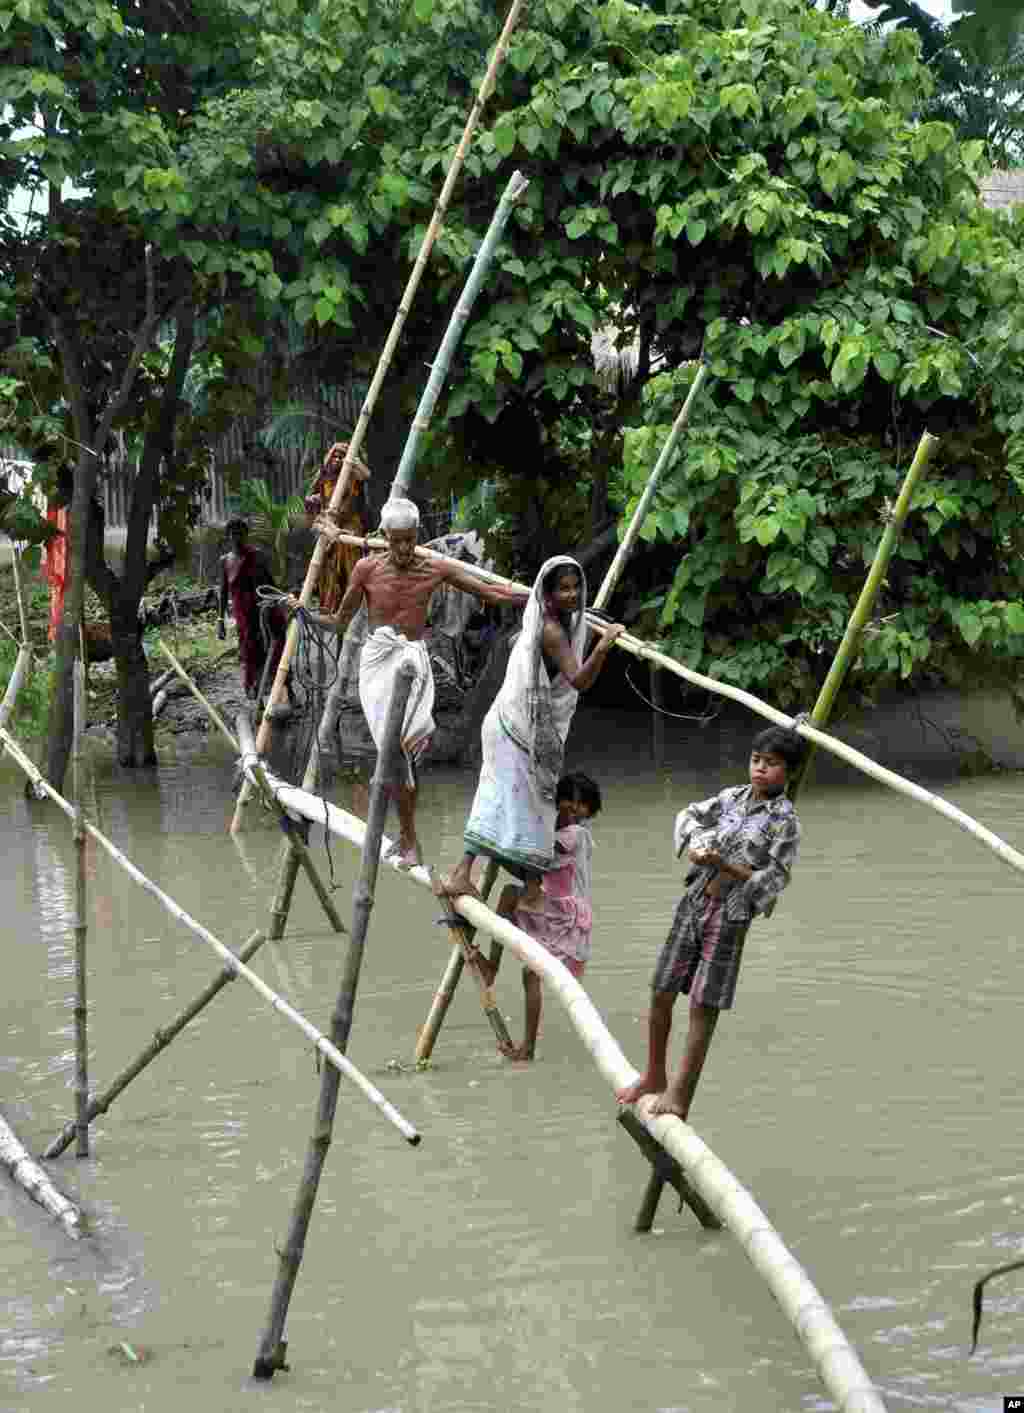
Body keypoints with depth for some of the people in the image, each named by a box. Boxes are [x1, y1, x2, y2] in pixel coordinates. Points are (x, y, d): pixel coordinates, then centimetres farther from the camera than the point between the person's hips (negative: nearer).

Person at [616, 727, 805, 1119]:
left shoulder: (785, 822, -10)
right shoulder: (732, 796, 5)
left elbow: (773, 881, -13)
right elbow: (690, 815, 19)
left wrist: (724, 865, -23)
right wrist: (694, 843, -2)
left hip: (730, 918, -5)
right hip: (693, 904, 6)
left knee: (703, 1008, -3)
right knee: (661, 995, 10)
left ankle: (679, 1094, 6)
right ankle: (653, 1076, 28)